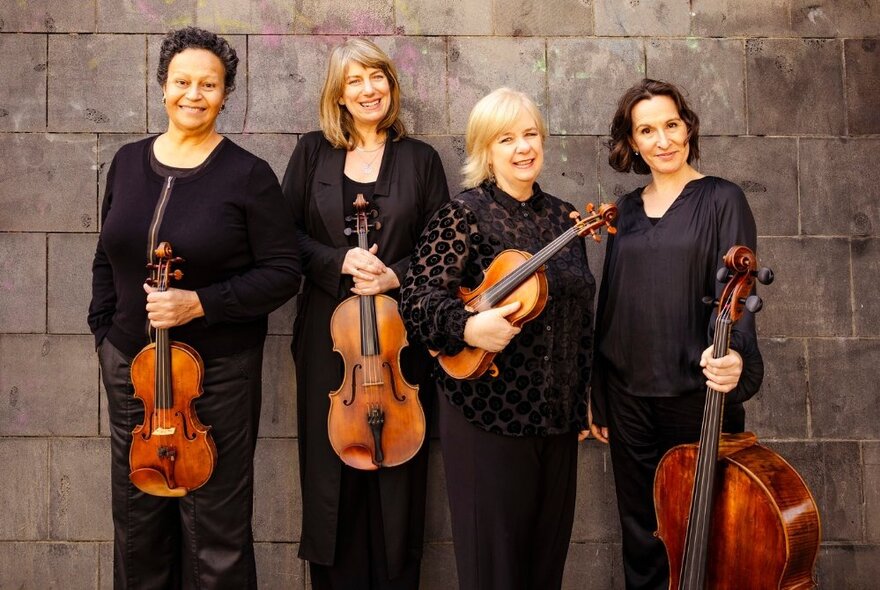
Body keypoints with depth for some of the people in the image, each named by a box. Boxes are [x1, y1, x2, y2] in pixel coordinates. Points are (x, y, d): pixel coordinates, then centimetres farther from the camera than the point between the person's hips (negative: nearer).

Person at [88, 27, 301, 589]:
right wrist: (103, 329, 7)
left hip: (219, 370, -4)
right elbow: (108, 260, 15)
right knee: (137, 520, 18)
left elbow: (283, 272, -12)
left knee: (215, 529, 7)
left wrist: (200, 303, -21)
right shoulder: (128, 161, 6)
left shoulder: (248, 174, -10)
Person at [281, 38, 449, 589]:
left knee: (396, 466, 5)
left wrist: (395, 275, -14)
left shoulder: (419, 158, 5)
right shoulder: (314, 151, 7)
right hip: (328, 335, 1)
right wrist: (341, 262, -13)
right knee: (332, 465, 5)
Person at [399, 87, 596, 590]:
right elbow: (418, 298, -15)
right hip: (488, 415, -5)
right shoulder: (466, 214, -8)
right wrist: (468, 327, -33)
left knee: (549, 549, 16)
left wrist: (586, 398, 15)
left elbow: (581, 316, 14)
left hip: (558, 416, 6)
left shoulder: (564, 217, 9)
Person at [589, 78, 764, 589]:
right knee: (642, 529, 13)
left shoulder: (722, 200, -3)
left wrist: (733, 353, -33)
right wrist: (599, 400, 12)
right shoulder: (627, 210, 9)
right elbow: (611, 305, 12)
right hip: (630, 395, 4)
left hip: (697, 392, -4)